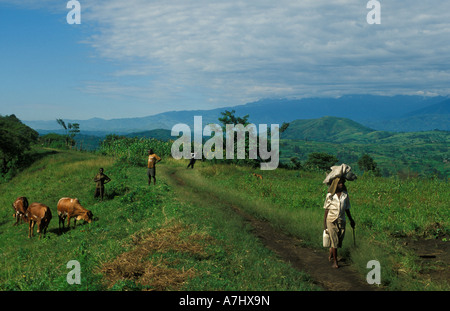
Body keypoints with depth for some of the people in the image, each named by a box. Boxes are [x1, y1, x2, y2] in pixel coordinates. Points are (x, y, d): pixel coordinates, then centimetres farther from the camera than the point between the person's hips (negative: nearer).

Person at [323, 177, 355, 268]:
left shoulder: (345, 194, 1)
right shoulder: (330, 195, -6)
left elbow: (347, 209, 11)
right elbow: (326, 209, -1)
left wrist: (351, 220, 16)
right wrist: (324, 223, -1)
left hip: (341, 221, 3)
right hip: (331, 220, -3)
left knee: (339, 241, 8)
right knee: (334, 240, -7)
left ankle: (331, 254, 36)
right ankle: (335, 261, 3)